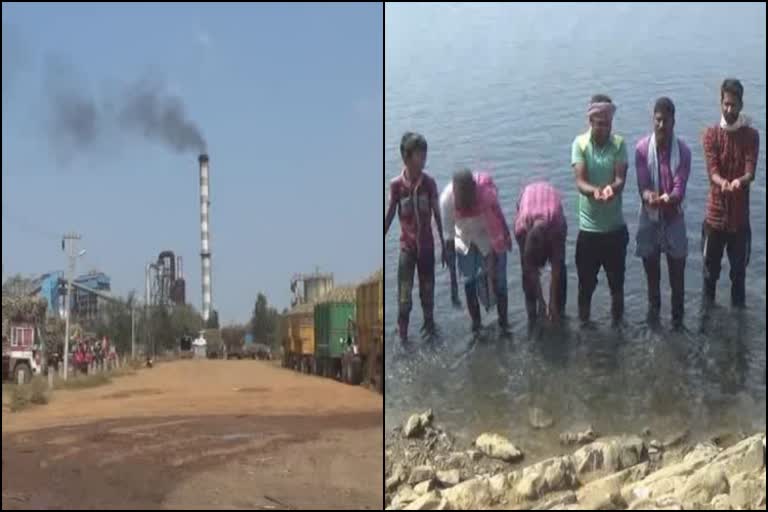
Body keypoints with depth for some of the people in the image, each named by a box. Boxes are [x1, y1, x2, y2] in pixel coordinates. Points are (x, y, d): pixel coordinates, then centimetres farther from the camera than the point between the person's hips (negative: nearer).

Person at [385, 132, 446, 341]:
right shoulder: (396, 185, -11)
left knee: (428, 291, 12)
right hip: (407, 246, -1)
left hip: (427, 245, 2)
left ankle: (430, 328, 29)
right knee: (404, 294, -2)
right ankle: (402, 336, 7)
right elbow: (389, 216, -5)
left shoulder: (429, 183, -6)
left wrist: (444, 244, 4)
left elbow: (437, 214, 1)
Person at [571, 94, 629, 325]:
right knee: (586, 284, 8)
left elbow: (621, 178, -14)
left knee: (617, 282, 12)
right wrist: (595, 191, -40)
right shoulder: (580, 144, -8)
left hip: (615, 227, 1)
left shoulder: (619, 143, -4)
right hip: (589, 227, -1)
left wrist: (612, 188, -39)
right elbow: (580, 181, -17)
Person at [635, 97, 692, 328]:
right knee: (651, 270, 13)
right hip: (649, 218, 1)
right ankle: (653, 309, 33)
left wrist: (669, 199, -40)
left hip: (673, 218, 0)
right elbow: (642, 185, -13)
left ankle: (678, 318, 19)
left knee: (677, 273, 4)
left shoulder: (683, 151, -10)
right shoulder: (642, 148, -9)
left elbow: (680, 187, -17)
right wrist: (649, 196, -37)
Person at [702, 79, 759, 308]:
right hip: (715, 214, 0)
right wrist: (722, 183, -37)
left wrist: (740, 181, -37)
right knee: (711, 269, 9)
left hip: (740, 216, 0)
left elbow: (751, 171, -13)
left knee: (739, 270, 8)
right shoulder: (711, 134, -2)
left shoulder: (751, 135, -1)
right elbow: (712, 171, -13)